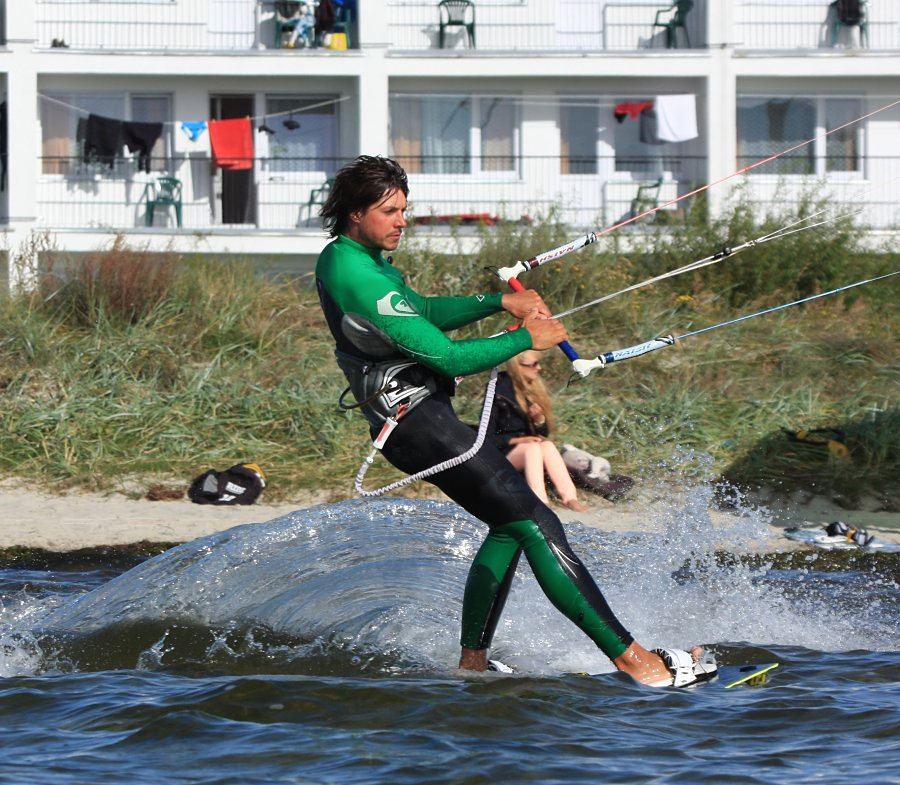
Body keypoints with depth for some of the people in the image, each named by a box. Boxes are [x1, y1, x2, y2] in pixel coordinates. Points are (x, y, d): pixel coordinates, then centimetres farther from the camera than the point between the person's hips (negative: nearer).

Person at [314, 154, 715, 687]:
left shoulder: (345, 258, 10)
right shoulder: (359, 278, -23)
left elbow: (425, 313, 24)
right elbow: (447, 357, -24)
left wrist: (500, 301, 13)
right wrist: (527, 339, -12)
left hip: (424, 418, 11)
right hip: (417, 421, -11)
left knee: (511, 523, 18)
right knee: (537, 523, -14)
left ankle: (472, 661, 20)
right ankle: (631, 659, -18)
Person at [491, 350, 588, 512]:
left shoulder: (534, 390, 12)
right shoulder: (499, 393, -7)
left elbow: (543, 433, 14)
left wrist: (539, 419, -8)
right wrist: (517, 440, -19)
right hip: (502, 453, -5)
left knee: (547, 446, -28)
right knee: (533, 448, -34)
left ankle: (570, 498, -44)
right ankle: (540, 504, -54)